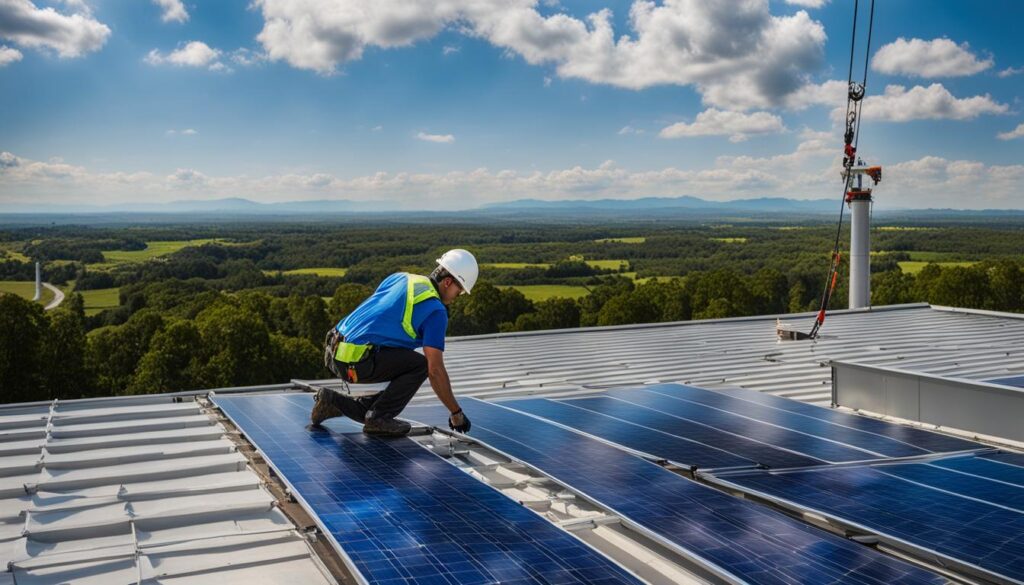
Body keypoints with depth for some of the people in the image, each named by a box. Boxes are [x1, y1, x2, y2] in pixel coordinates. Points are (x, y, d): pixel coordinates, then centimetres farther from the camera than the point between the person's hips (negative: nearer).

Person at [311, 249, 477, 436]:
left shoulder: (399, 278, 14)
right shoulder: (436, 311, -8)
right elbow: (435, 370, -10)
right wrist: (456, 412, -1)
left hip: (335, 353, 8)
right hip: (356, 362, -8)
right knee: (420, 364, 0)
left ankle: (335, 402, 19)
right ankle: (378, 418, 2)